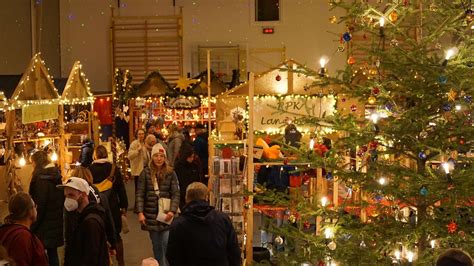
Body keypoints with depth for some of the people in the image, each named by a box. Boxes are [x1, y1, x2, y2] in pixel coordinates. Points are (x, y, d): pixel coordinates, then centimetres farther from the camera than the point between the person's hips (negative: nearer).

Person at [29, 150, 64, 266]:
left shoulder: (41, 177, -15)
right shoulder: (57, 175, 7)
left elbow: (40, 205, -18)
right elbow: (62, 199, 11)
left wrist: (33, 226, -13)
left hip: (45, 224, -7)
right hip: (57, 221, 7)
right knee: (53, 252, 15)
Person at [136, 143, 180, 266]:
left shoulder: (171, 173, -1)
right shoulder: (146, 173, 0)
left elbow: (176, 194, -4)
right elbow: (140, 194, -1)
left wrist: (172, 211, -17)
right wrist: (140, 212, -9)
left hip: (166, 214, -1)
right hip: (151, 215, 2)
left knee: (167, 244, -11)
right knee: (156, 246, 11)